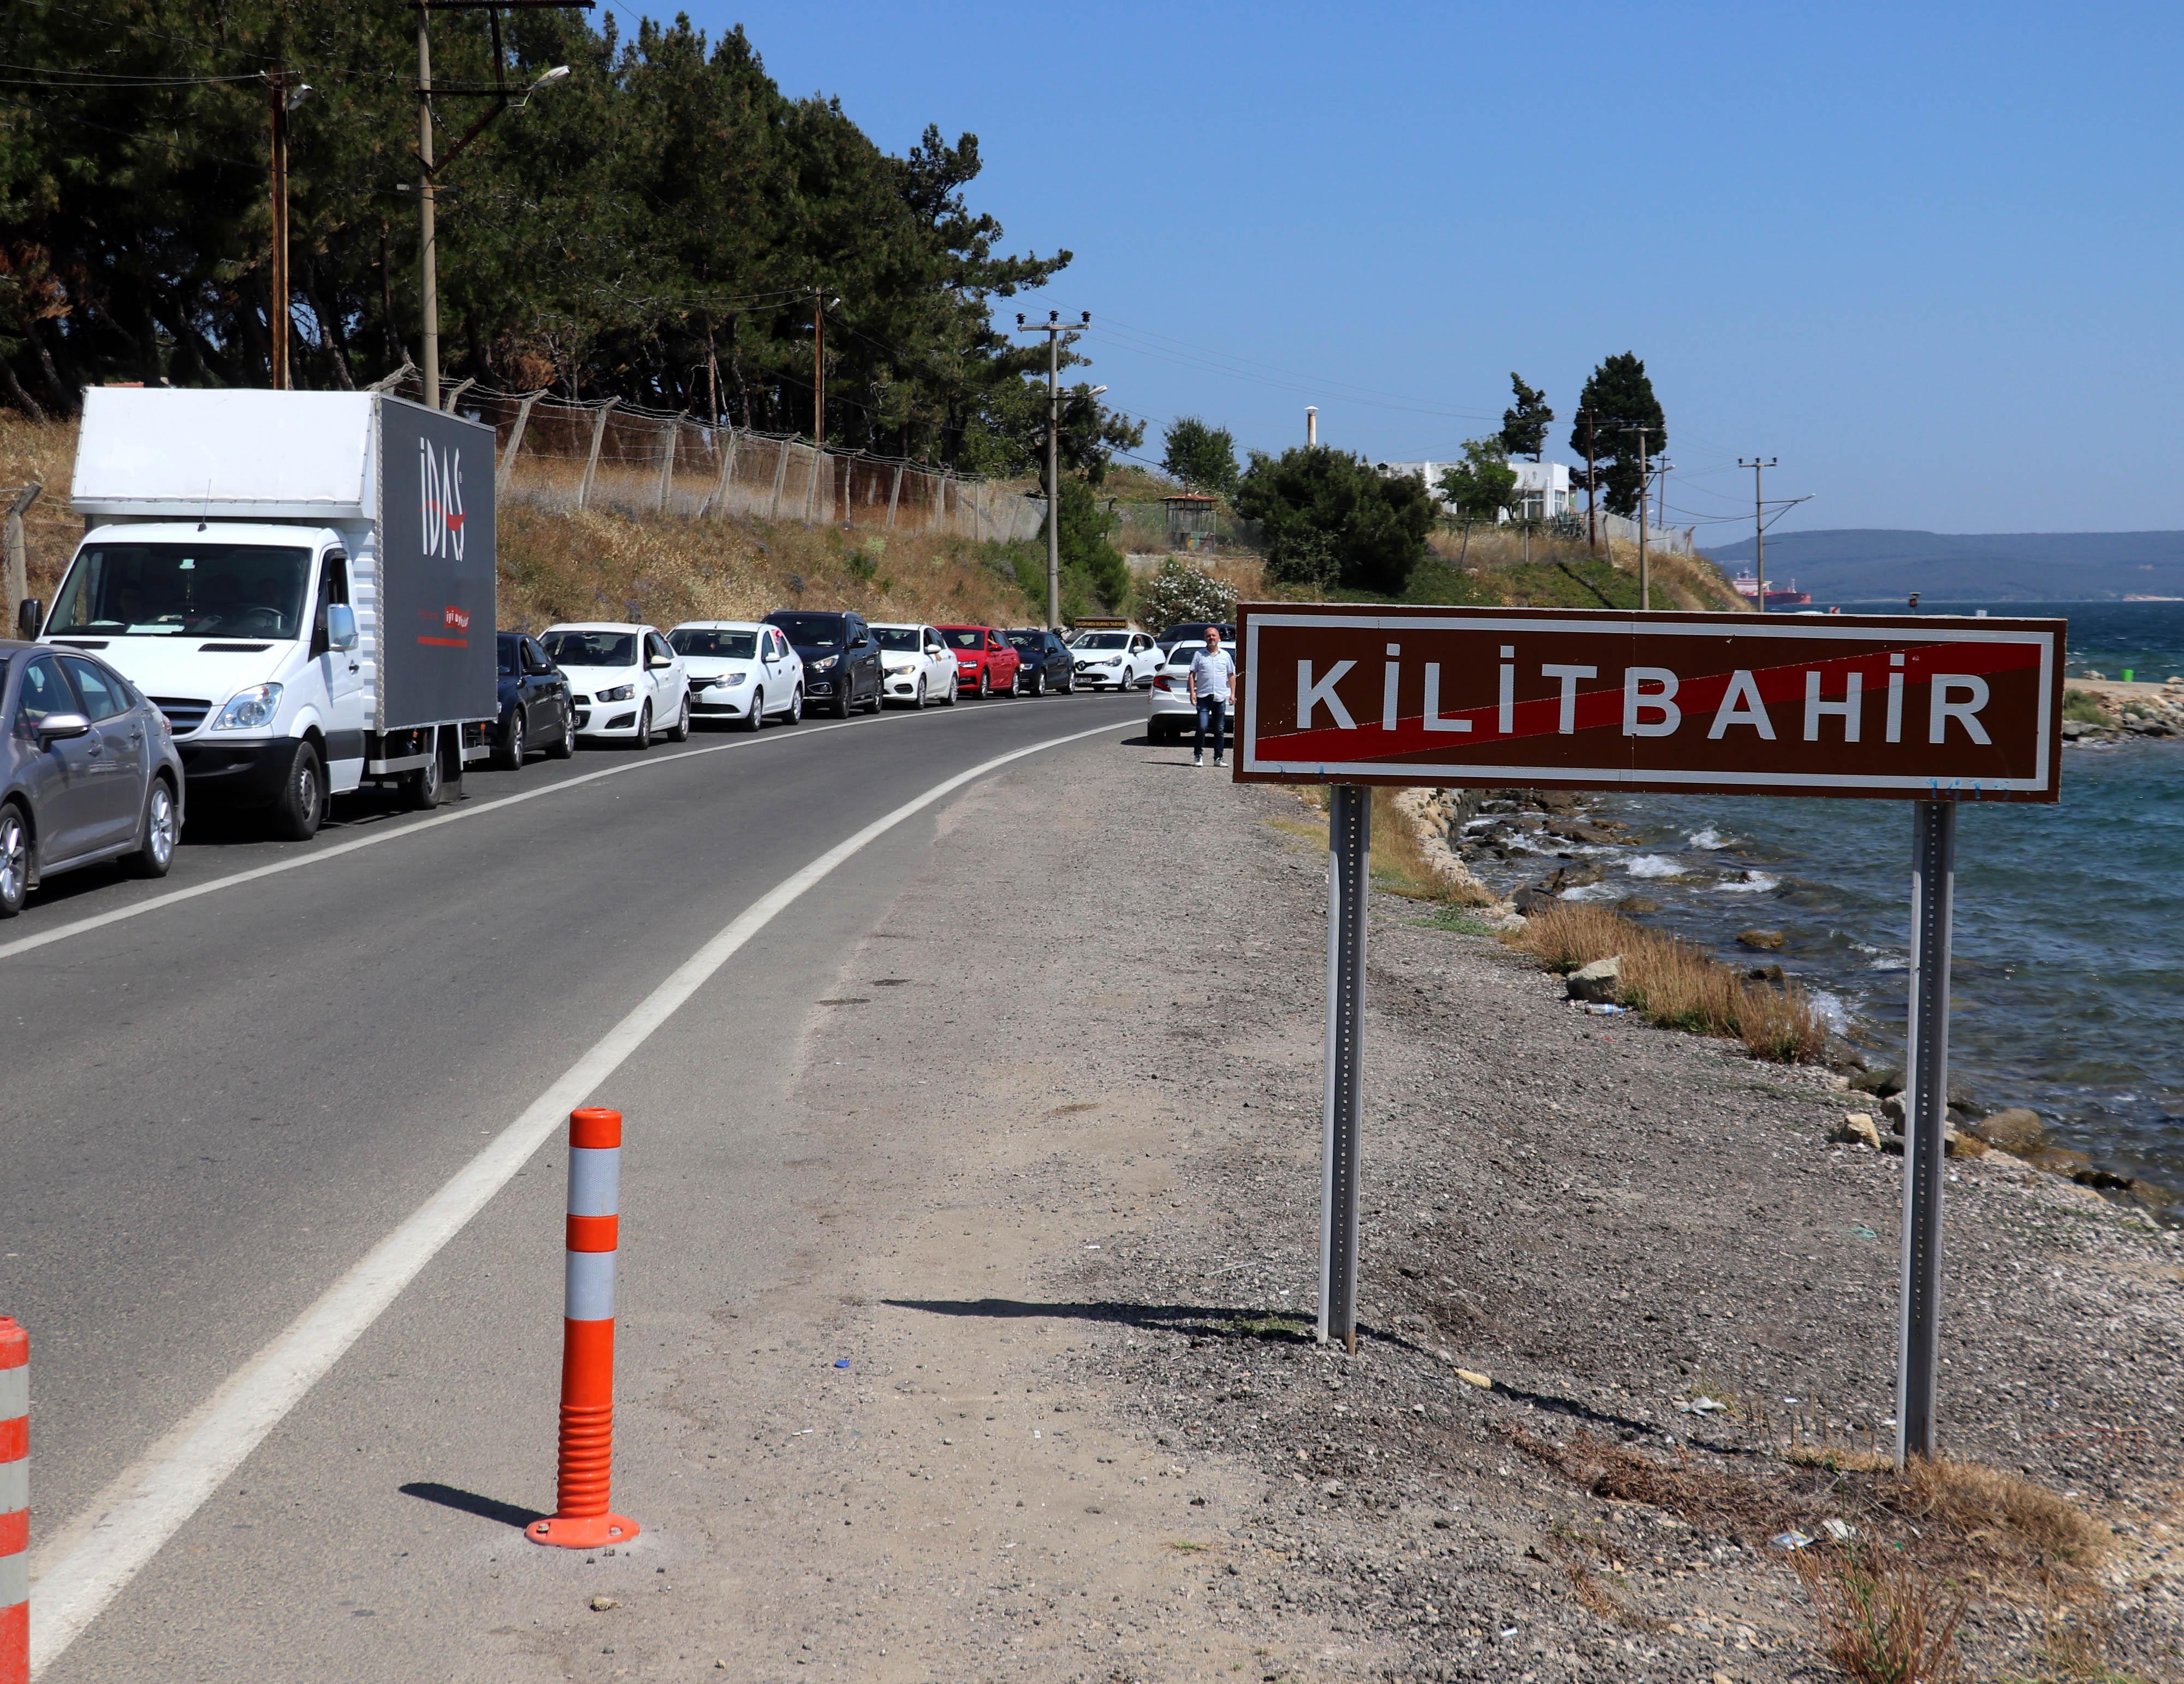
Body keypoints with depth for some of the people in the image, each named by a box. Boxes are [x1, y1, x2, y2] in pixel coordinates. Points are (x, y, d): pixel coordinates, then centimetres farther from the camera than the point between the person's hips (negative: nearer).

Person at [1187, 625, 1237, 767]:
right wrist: (1192, 692, -5)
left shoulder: (1226, 655, 11)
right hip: (1203, 697, -2)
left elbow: (1231, 675, 15)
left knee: (1219, 730, 6)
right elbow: (1192, 674, 5)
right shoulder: (1199, 655, 5)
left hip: (1220, 697, 2)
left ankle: (1218, 758, 12)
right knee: (1202, 727, -12)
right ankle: (1198, 756, -2)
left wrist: (1233, 693, 6)